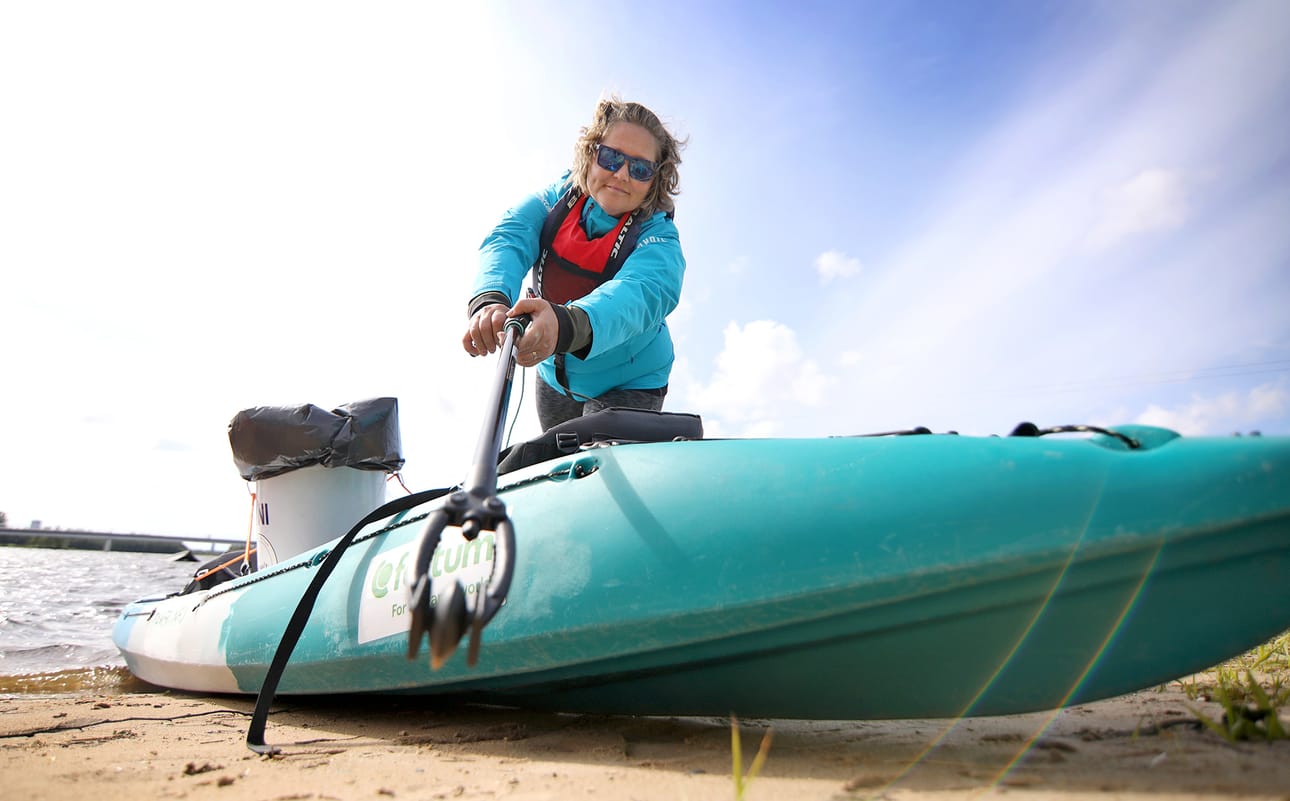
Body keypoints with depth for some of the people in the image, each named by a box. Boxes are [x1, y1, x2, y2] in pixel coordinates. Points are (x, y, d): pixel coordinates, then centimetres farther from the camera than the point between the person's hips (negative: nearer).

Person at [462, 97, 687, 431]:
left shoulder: (658, 239, -22)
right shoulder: (558, 197, -10)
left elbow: (640, 293, -43)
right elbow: (508, 239, -27)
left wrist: (567, 325, -65)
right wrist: (491, 300, -51)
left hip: (627, 387, -4)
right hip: (554, 377, 4)